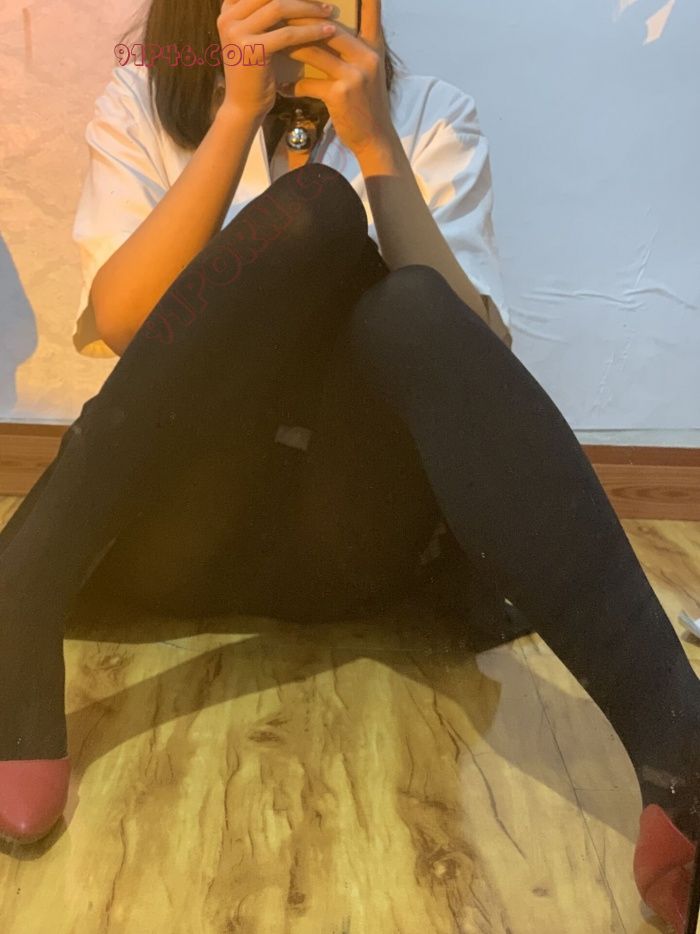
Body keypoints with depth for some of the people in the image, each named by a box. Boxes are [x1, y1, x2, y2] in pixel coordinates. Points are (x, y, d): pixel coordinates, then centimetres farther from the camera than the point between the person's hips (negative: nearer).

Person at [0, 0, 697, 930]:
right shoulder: (142, 104, 10)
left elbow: (471, 353, -6)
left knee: (409, 307, -29)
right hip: (175, 522, 0)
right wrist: (240, 112, -12)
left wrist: (374, 143, -13)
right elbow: (116, 321, -8)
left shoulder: (430, 116, 8)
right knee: (315, 208, -21)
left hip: (349, 532, 1)